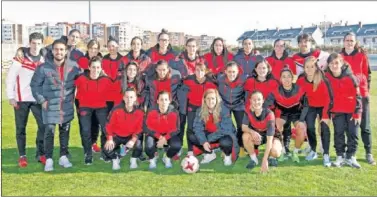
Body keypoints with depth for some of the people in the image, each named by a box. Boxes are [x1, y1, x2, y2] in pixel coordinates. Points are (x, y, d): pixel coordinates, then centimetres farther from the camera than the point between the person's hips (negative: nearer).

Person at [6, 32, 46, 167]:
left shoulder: (45, 60, 4)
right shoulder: (20, 59, -5)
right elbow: (10, 78, -3)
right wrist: (11, 97, -8)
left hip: (38, 99, 2)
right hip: (21, 99, -2)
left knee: (43, 126, -2)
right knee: (21, 128, 6)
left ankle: (41, 154, 11)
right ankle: (22, 156, 17)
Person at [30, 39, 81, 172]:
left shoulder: (73, 66, -3)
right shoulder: (43, 68, -9)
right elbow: (35, 85, 0)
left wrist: (73, 96, 6)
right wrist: (41, 100, -6)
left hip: (67, 106, 3)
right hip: (50, 106, -2)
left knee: (65, 131, 12)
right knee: (49, 132, -3)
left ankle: (64, 156, 24)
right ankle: (49, 159, 9)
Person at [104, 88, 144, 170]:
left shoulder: (139, 112, -14)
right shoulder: (116, 110, -18)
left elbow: (139, 128, -8)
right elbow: (109, 125, -9)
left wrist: (133, 139, -23)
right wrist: (110, 139, -18)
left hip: (131, 136, 0)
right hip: (116, 136, 0)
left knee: (139, 145, -30)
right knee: (107, 149, -26)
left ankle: (133, 160, 5)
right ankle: (115, 159, 11)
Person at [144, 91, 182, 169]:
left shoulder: (174, 112, -18)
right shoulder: (151, 111, -20)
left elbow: (176, 129, -13)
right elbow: (147, 128, -15)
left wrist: (164, 138, -26)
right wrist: (159, 137, -24)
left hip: (168, 135, 1)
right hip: (154, 134, -1)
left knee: (177, 145, -28)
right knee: (149, 147, -32)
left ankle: (167, 158, 10)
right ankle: (152, 159, 9)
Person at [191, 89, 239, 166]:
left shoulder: (224, 110, -22)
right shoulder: (200, 111, -10)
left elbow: (225, 129, -27)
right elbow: (197, 127, -16)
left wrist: (207, 139, -26)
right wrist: (204, 141, -32)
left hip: (223, 135, -4)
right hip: (209, 134, 4)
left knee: (226, 142, -38)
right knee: (192, 137, -17)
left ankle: (228, 155, 0)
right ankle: (209, 153, 6)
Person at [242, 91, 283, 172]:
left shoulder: (269, 114, -32)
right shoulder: (248, 111, -21)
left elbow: (269, 139, -35)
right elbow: (244, 127, -19)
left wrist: (264, 160, -41)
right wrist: (252, 132, -45)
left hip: (271, 136, -3)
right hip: (257, 135, 3)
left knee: (275, 152, -32)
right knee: (245, 136, -29)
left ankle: (271, 158, 7)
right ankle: (253, 159, -6)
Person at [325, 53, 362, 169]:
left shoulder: (350, 77, -12)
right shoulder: (327, 77, -8)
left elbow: (357, 96, -7)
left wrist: (357, 113, -9)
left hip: (352, 110, -1)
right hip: (337, 111, 1)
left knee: (353, 133, 2)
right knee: (338, 133, 1)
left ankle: (350, 157, 13)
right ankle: (340, 156, 11)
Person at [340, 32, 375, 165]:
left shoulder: (362, 55, 3)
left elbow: (367, 73, 6)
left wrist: (366, 89, -1)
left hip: (361, 94, -1)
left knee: (365, 125, 4)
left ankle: (368, 153, 12)